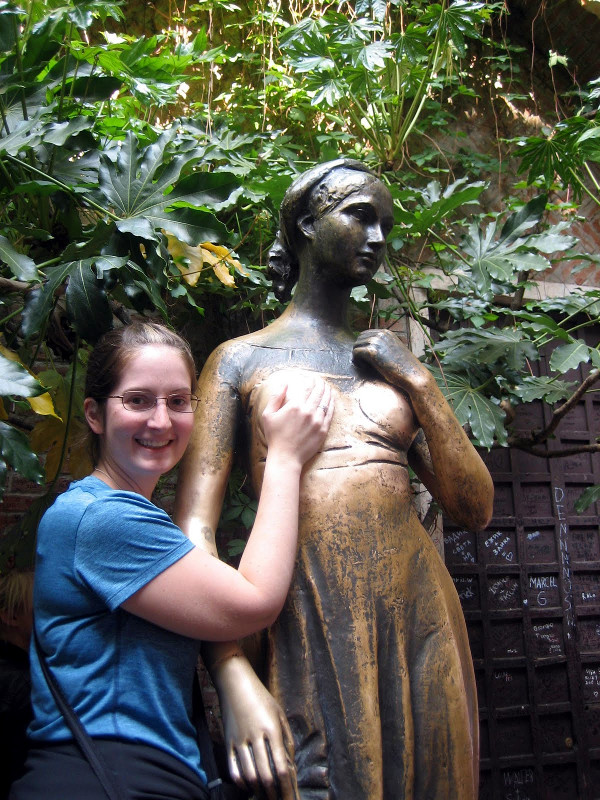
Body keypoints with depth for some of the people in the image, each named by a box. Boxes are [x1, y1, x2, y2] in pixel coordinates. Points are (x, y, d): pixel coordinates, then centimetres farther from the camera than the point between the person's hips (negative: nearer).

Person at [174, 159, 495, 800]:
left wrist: (420, 383, 3)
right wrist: (235, 677, -17)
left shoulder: (395, 366, 16)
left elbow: (475, 511, 12)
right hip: (312, 632, -4)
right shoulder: (241, 359, 5)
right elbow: (194, 529, -5)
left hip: (424, 626, 4)